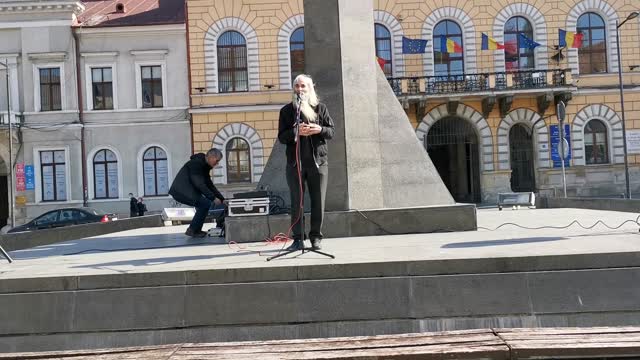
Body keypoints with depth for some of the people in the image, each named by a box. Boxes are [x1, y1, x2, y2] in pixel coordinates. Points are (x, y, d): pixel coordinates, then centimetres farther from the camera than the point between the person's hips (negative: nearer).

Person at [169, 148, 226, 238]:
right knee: (205, 204, -17)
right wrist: (213, 198, -20)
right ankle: (192, 230, -9)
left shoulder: (205, 166, 14)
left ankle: (196, 230, 17)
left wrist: (222, 199, 11)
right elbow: (199, 184, -22)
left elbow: (210, 185, 18)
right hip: (181, 191, -10)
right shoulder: (196, 163, -15)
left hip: (184, 191, 10)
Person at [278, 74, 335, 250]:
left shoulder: (320, 108, 10)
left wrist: (319, 129, -13)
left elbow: (331, 131, 8)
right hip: (295, 163, 0)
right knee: (296, 202, 1)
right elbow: (281, 137, 2)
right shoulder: (287, 110, 8)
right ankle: (297, 239, 8)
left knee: (318, 201, 3)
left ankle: (316, 237, 13)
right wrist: (296, 131, -17)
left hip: (318, 161, 1)